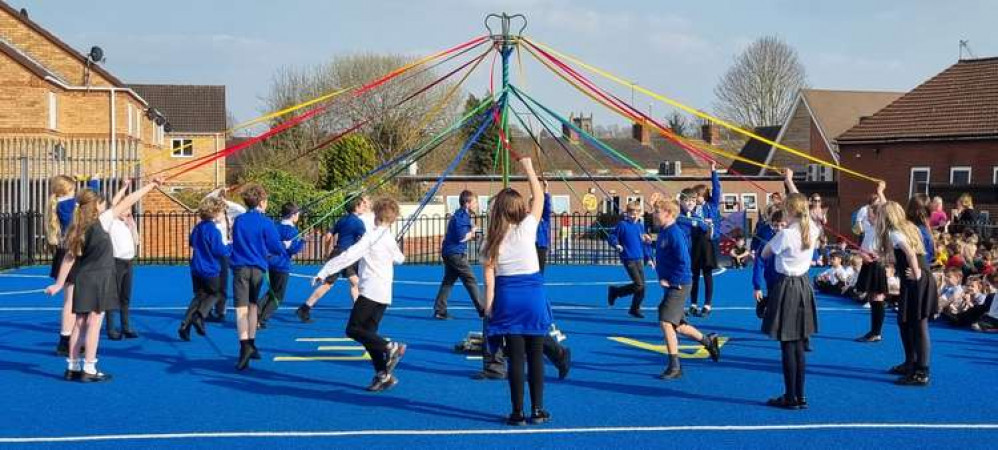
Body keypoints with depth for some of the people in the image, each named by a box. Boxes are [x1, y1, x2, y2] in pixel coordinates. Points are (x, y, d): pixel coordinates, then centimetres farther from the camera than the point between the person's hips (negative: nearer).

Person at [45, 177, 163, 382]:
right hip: (99, 278, -6)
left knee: (80, 322, 11)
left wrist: (59, 284, 6)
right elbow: (126, 203, -8)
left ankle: (73, 367, 16)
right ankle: (89, 369, -2)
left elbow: (69, 257, 4)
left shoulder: (77, 229, 6)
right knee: (95, 322, -3)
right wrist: (151, 185, -4)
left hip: (82, 279, 6)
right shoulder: (101, 222, -10)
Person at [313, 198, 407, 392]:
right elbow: (399, 259, 33)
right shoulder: (390, 239, 13)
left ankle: (390, 348, -17)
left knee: (353, 329, -5)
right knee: (368, 333, 9)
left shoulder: (371, 236, -10)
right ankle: (384, 374, 2)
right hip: (384, 294, 8)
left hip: (370, 292, -8)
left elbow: (348, 256, -17)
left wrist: (324, 272, -15)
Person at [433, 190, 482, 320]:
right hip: (456, 254, -10)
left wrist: (470, 236, 8)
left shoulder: (461, 215, 16)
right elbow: (461, 237, -21)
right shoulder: (462, 216, -15)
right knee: (471, 281, -4)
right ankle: (482, 310, 0)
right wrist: (472, 232, -5)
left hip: (449, 253, 10)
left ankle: (439, 311, 7)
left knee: (448, 282, 9)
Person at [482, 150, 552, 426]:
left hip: (506, 295, 1)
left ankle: (518, 413, 6)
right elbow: (539, 197, 5)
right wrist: (528, 168, 11)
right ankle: (538, 411, 11)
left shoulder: (494, 238, -1)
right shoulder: (527, 227, -5)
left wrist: (489, 304, -1)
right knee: (536, 354, 7)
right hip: (533, 292, -1)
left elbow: (489, 275, -4)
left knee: (515, 356, 3)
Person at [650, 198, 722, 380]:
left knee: (666, 322, -12)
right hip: (671, 284, 10)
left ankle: (674, 367, -6)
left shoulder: (675, 234, -18)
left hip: (678, 286, -10)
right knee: (676, 325, 16)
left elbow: (683, 262, -23)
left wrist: (671, 281, -17)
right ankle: (708, 341, 35)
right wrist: (662, 277, 10)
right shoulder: (663, 233, 11)